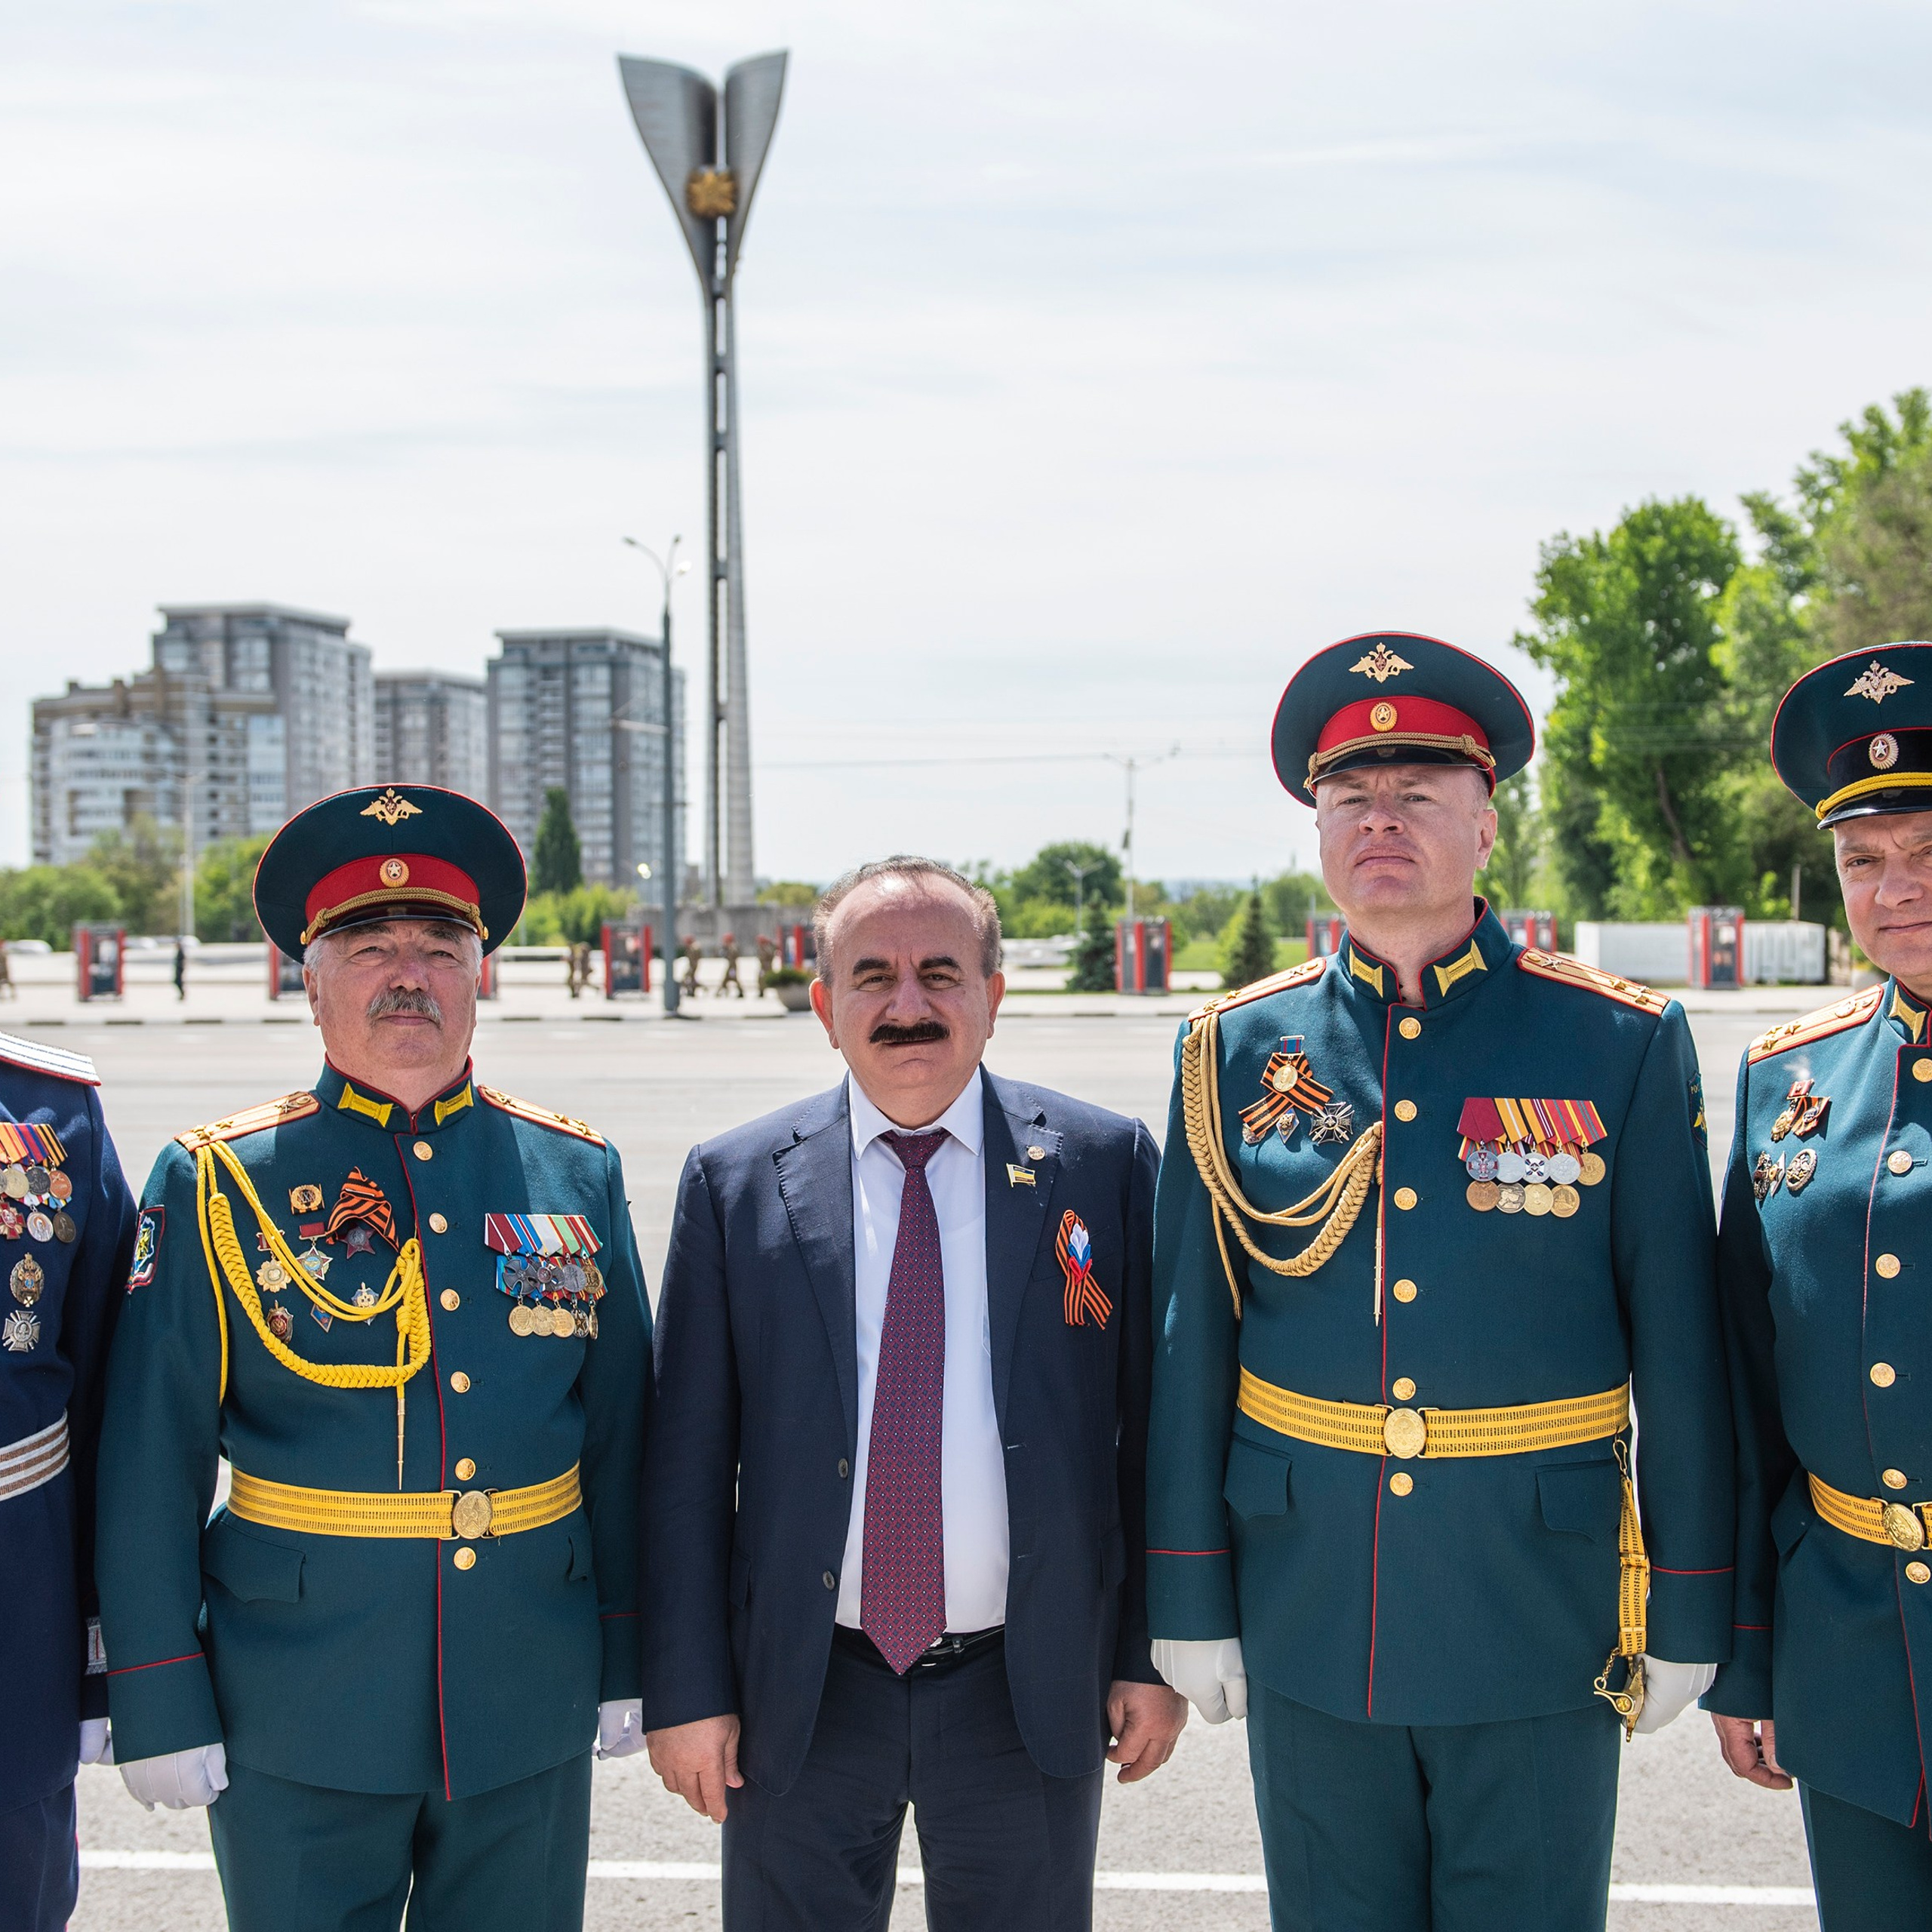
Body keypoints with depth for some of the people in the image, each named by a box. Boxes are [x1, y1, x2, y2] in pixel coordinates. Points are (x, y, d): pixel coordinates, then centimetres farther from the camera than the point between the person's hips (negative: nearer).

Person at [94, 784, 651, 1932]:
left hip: (531, 1714, 2)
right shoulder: (220, 1185, -4)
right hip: (295, 1729, -2)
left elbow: (622, 1439, 8)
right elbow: (150, 1464, -5)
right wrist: (161, 1707, -6)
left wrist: (628, 1662, 7)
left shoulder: (578, 1176, 4)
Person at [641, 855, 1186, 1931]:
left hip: (1030, 1692, 0)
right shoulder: (736, 1185, 0)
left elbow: (1154, 1426, 1)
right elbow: (687, 1459, 0)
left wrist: (1155, 1653, -1)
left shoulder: (1104, 1165, -1)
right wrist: (688, 1688, -3)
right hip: (799, 1694, 0)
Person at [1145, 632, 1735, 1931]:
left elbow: (1681, 1356, -2)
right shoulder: (1239, 1051, 1)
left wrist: (1688, 1616, -2)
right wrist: (1189, 1601, 2)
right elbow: (1190, 1346, 3)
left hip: (1541, 1622, -1)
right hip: (1306, 1622, 2)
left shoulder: (1621, 1044, -3)